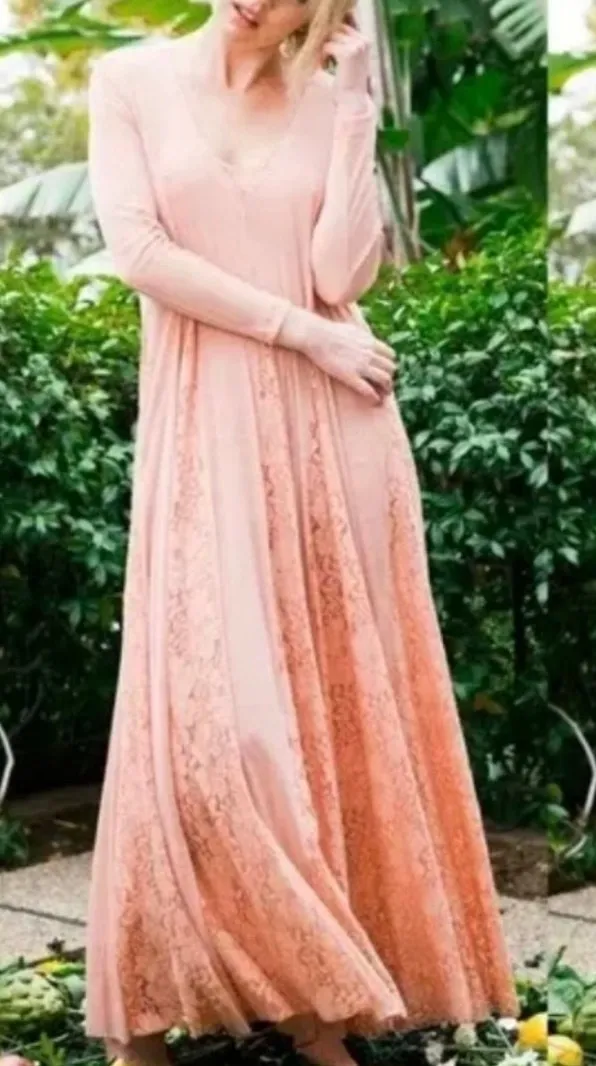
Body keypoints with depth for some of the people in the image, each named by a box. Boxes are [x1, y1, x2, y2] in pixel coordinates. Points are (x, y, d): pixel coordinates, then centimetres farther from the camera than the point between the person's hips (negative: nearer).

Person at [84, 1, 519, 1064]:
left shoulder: (327, 101, 7)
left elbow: (341, 276, -5)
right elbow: (138, 251, -8)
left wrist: (353, 106, -6)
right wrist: (300, 330, -9)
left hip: (331, 428, 2)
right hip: (203, 426, -2)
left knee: (337, 697, 2)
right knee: (209, 709, -7)